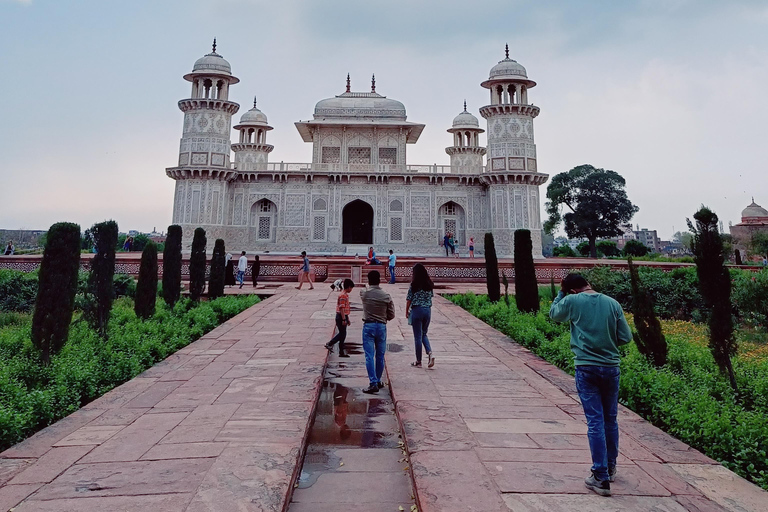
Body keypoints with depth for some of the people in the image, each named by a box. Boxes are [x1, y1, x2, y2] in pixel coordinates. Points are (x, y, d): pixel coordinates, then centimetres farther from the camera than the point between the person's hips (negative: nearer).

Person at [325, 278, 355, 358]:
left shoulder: (346, 295, 16)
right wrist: (344, 319, -22)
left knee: (342, 334, 11)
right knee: (342, 334, -4)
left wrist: (347, 319, 23)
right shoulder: (343, 295, -16)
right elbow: (341, 308, -21)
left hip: (344, 316, 10)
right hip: (341, 317, -10)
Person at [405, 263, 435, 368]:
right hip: (428, 310, 5)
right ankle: (430, 353, -3)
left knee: (418, 336, 4)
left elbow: (409, 300, -6)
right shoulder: (430, 284, 3)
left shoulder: (414, 285, -10)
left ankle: (418, 361, 12)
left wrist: (407, 312, 6)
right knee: (424, 334, 19)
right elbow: (431, 297, 8)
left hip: (417, 310, -4)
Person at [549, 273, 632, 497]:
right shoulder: (613, 304, 1)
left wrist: (562, 293, 19)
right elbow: (626, 337, 3)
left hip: (586, 368, -3)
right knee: (610, 420, 17)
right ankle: (610, 467, 34)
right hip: (611, 367, 3)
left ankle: (601, 477, 2)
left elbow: (554, 314, 13)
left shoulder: (572, 301, -6)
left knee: (595, 422, 0)